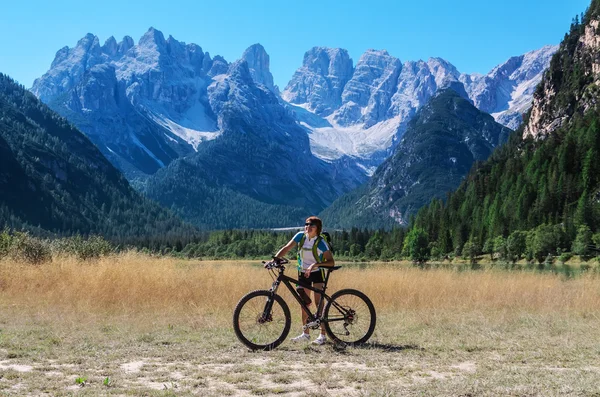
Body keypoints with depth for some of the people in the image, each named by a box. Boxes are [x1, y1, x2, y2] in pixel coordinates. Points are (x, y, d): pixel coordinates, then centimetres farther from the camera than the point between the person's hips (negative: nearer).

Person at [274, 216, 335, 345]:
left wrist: (316, 264, -42)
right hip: (303, 272, 5)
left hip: (317, 273, -4)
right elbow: (286, 248, -12)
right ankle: (306, 334, 17)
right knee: (304, 303, 8)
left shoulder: (321, 243, -23)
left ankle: (323, 335, -6)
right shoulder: (300, 236, -12)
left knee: (318, 302, -11)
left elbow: (331, 262, -29)